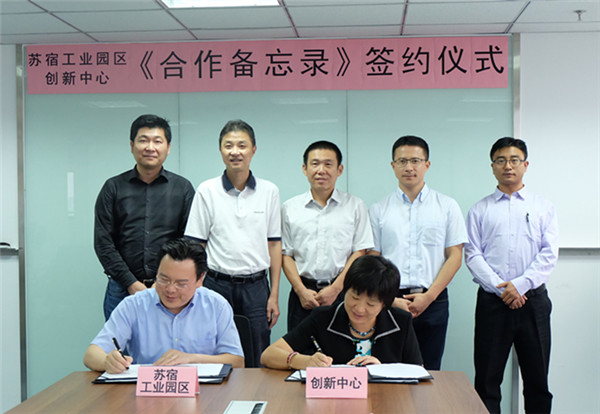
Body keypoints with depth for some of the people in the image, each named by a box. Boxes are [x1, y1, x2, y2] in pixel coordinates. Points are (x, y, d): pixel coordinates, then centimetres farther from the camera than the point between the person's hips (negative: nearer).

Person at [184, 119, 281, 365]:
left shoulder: (269, 191, 6)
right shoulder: (206, 191, 1)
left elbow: (274, 244, 6)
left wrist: (274, 295, 3)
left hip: (255, 287, 1)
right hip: (217, 286, -1)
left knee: (258, 362, 5)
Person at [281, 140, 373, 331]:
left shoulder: (355, 206, 6)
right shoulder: (289, 208, 9)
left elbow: (359, 253, 1)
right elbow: (286, 255, 6)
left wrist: (335, 288, -8)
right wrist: (301, 291, -6)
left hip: (342, 293, -1)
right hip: (303, 293, 1)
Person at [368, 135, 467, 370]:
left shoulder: (447, 207, 7)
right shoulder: (379, 210, 8)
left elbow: (454, 256, 3)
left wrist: (428, 296, -8)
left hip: (433, 302, 0)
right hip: (390, 302, 0)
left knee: (429, 370, 3)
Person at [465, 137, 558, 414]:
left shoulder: (543, 208, 10)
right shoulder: (480, 211, 8)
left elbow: (549, 254, 0)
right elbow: (472, 256, 0)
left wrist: (520, 284, -12)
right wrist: (501, 288, -12)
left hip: (533, 299, 1)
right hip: (492, 301, 0)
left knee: (538, 379, 6)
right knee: (487, 380, 2)